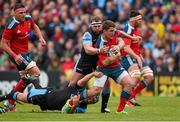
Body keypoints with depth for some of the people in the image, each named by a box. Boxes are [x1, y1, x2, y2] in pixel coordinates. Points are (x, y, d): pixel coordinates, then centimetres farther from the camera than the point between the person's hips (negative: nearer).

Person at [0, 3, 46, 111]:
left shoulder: (28, 18, -4)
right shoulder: (11, 26, -24)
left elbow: (34, 27, 20)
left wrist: (41, 37, 4)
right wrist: (14, 56, -27)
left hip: (25, 52, 9)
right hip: (17, 54, -9)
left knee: (25, 79, 15)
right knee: (36, 73, -18)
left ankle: (10, 103, 22)